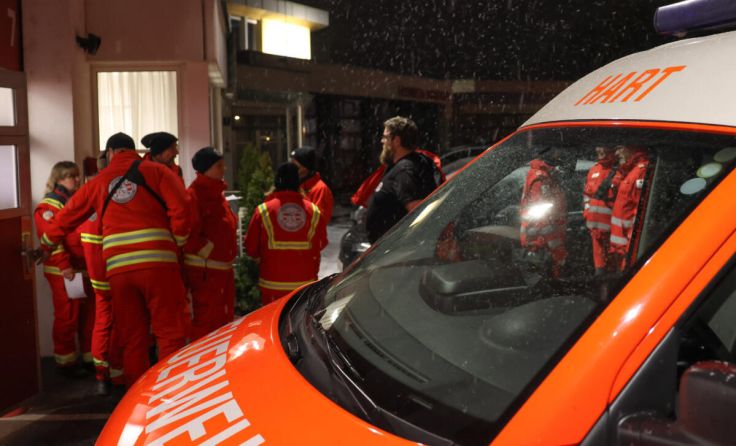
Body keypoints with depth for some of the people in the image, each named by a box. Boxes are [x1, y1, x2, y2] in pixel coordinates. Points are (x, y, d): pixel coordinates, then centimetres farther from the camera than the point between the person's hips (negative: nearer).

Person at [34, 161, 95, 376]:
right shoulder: (49, 205, -7)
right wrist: (64, 266, -25)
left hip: (85, 268, 7)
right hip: (63, 272, -7)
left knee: (89, 315, 11)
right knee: (67, 317, 0)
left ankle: (90, 356, 22)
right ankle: (65, 361, 12)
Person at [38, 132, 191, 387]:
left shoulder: (98, 182, 19)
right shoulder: (155, 171, 9)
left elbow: (66, 218, 27)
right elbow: (181, 207, -5)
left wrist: (46, 244, 43)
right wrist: (177, 244, 7)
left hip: (118, 268, 3)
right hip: (157, 262, -3)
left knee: (132, 338, 11)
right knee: (170, 332, 1)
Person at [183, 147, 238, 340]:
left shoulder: (217, 193, 16)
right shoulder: (194, 194, -13)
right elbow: (189, 236, -20)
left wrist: (228, 255, 13)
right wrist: (211, 252, -14)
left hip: (223, 268, 9)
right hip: (204, 270, -9)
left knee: (224, 320, 16)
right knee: (206, 324, -6)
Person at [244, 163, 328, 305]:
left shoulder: (263, 210, -7)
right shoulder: (313, 210, -3)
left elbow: (251, 247, 0)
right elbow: (321, 244, 7)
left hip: (273, 284, -1)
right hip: (305, 283, 1)